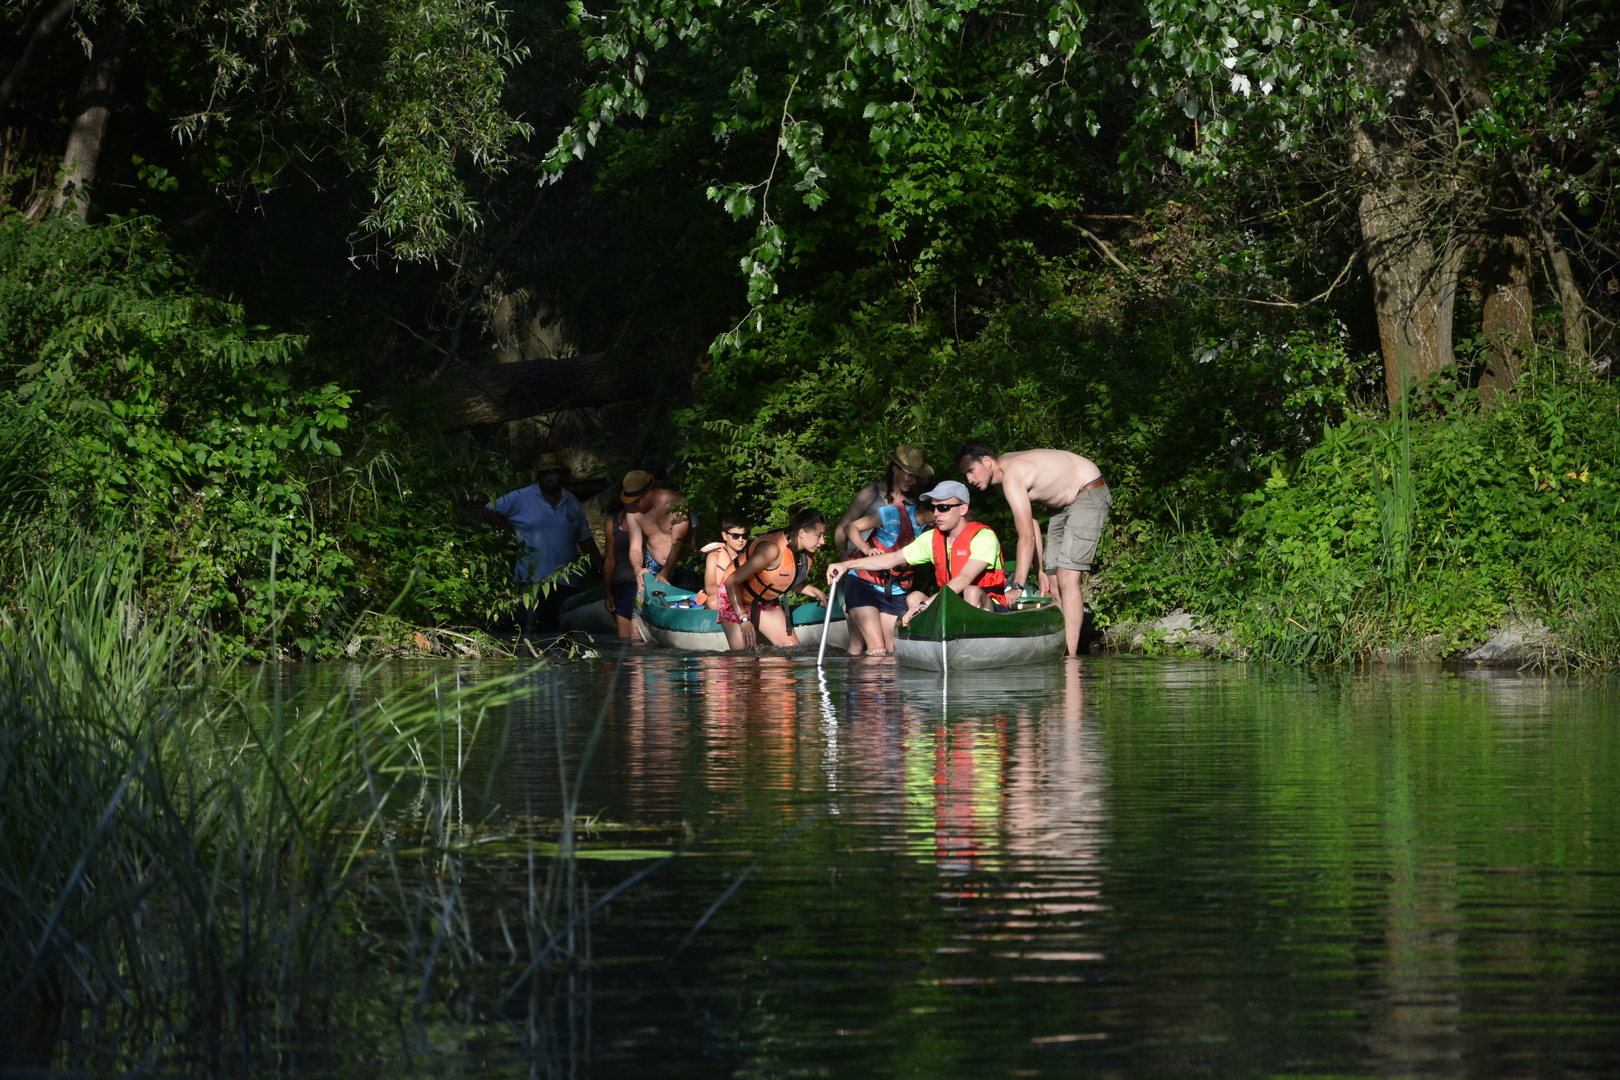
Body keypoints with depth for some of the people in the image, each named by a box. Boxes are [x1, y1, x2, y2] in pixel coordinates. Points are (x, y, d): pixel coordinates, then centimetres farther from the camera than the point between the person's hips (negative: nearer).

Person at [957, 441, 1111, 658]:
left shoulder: (1012, 477, -27)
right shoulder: (1004, 469, 1)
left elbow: (1027, 537, -31)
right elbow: (1030, 525, 6)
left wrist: (1017, 586, -29)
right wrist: (1040, 572, 3)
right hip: (1065, 503, 10)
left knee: (1067, 577, -19)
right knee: (1053, 580, 6)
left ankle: (1070, 655, -24)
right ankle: (1058, 651, 6)